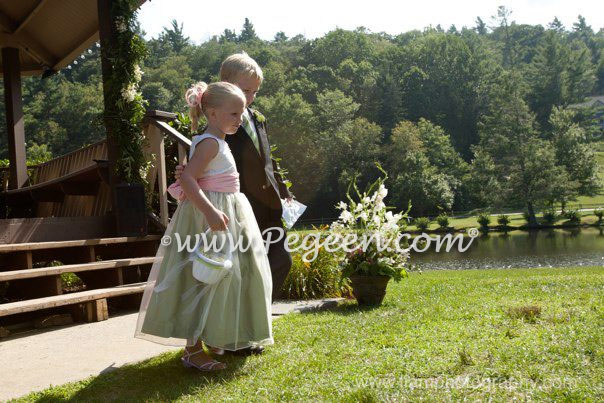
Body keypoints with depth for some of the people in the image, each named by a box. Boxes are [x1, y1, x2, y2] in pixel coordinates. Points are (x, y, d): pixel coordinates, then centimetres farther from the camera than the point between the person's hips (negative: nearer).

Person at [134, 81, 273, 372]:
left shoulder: (219, 143, 16)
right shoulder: (210, 143, -15)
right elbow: (187, 178, -26)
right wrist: (210, 211, -34)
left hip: (221, 215, 11)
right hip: (207, 218, -11)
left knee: (222, 276, 16)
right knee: (206, 278, -8)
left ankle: (214, 338, 30)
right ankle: (193, 349, -1)